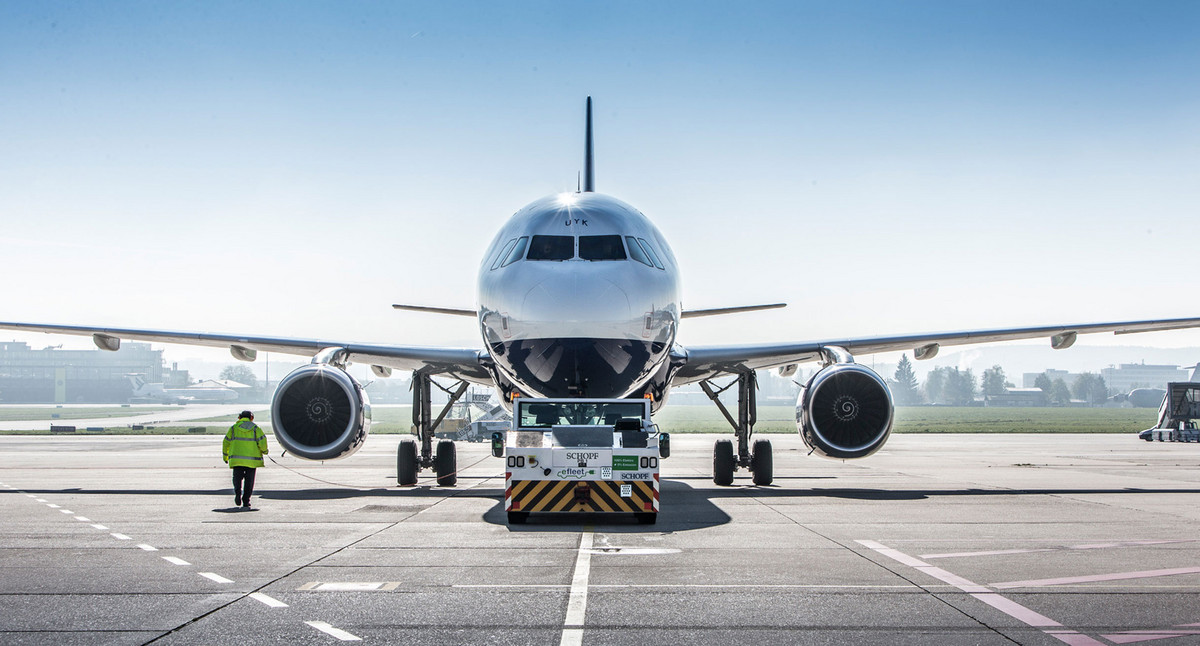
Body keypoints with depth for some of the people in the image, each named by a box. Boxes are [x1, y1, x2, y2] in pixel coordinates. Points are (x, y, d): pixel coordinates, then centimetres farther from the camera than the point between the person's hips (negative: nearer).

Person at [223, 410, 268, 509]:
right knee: (249, 480, 6)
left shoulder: (233, 428, 7)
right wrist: (264, 451, 14)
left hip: (237, 459, 0)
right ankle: (246, 502, 3)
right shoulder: (255, 428, 4)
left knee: (237, 478, 7)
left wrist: (225, 456, 18)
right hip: (252, 460, 0)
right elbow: (262, 441, -5)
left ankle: (238, 492, -23)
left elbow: (226, 442, 7)